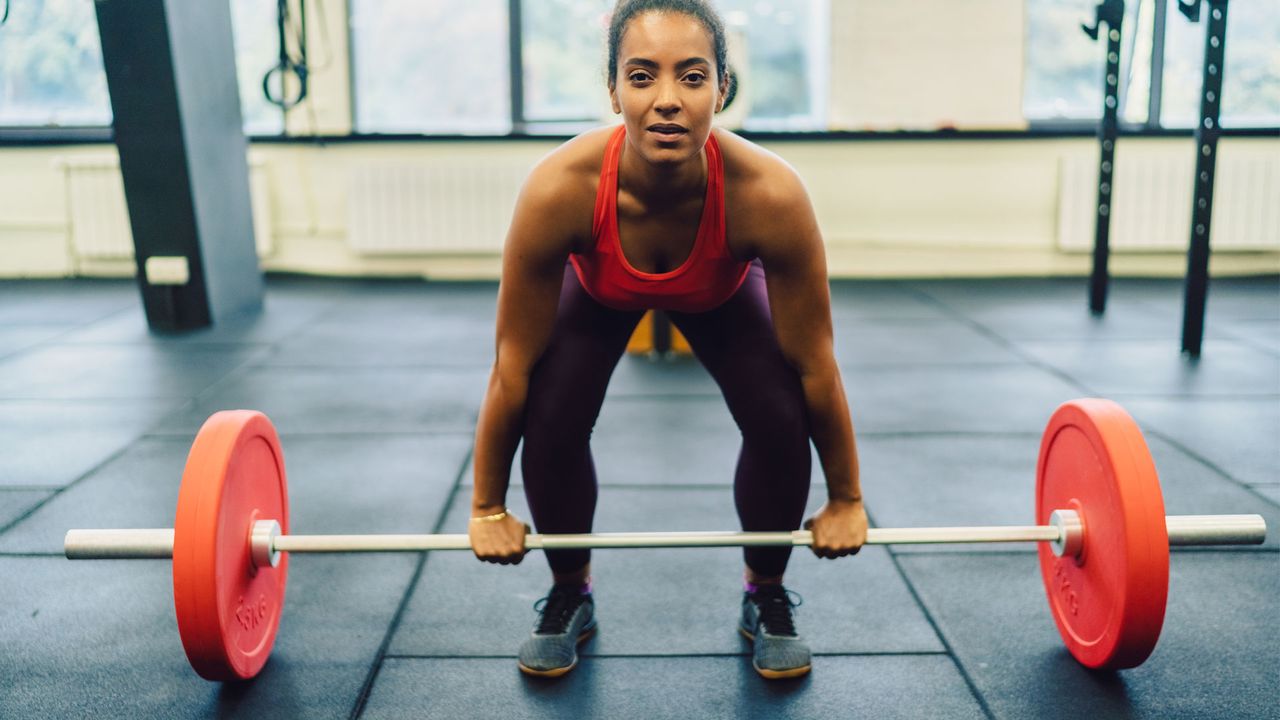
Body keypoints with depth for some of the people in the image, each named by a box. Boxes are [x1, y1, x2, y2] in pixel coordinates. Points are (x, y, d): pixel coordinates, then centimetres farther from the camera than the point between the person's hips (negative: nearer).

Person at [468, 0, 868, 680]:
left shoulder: (769, 193, -41)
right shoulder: (559, 188, -41)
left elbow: (815, 366, -26)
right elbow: (514, 366, -27)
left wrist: (846, 500, -14)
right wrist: (487, 509, -16)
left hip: (720, 293, 0)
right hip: (599, 290, 0)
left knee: (780, 421, -19)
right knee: (551, 420, -19)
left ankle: (766, 597, 10)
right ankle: (570, 594, 10)